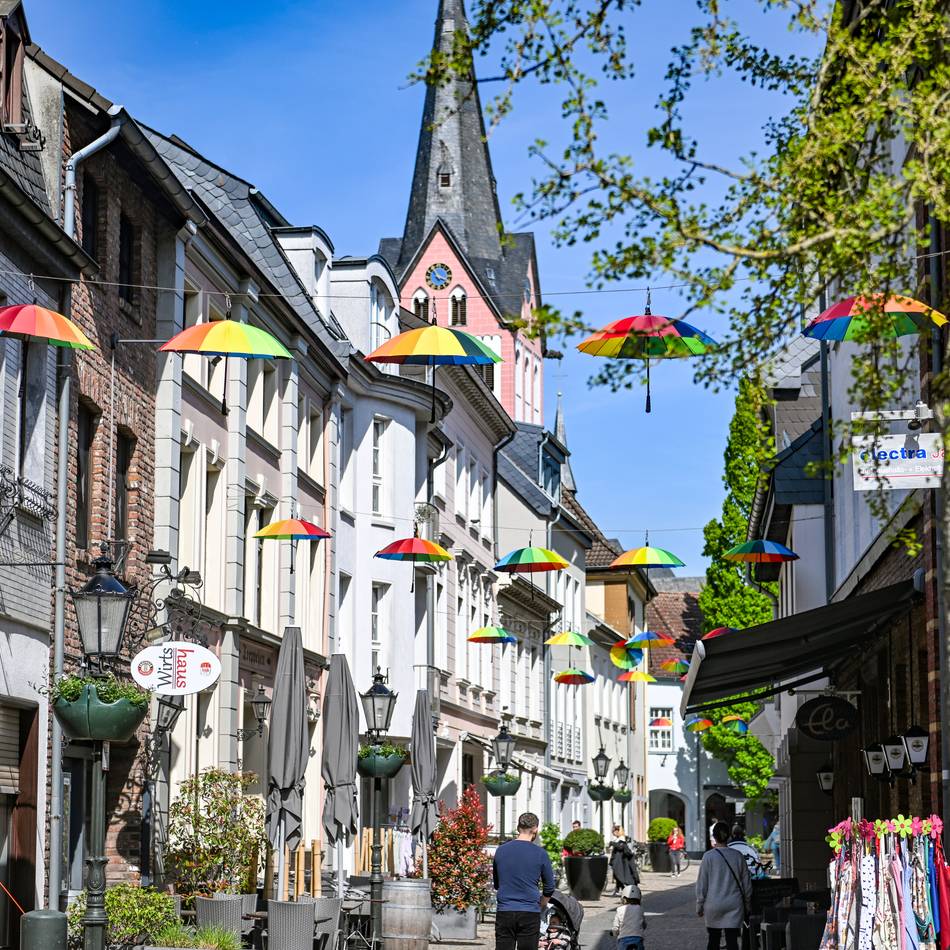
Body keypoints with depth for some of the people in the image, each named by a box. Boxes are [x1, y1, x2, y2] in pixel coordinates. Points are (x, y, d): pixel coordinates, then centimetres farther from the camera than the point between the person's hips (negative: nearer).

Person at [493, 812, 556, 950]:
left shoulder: (501, 850, 4)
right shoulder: (540, 853, -3)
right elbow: (549, 888, 7)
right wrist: (541, 906, 24)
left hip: (504, 912, 2)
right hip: (530, 913, -2)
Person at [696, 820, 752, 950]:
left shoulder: (709, 856, -6)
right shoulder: (737, 856, 1)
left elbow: (701, 884, -4)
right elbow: (747, 883, 8)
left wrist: (699, 905, 6)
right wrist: (747, 905, 18)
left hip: (713, 905, -1)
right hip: (734, 905, 1)